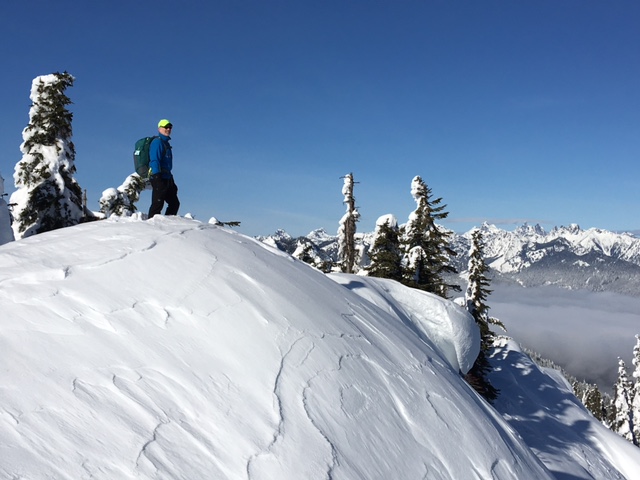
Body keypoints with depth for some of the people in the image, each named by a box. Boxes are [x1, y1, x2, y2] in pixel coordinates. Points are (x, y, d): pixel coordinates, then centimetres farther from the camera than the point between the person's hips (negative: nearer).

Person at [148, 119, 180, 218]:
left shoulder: (166, 143, 22)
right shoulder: (157, 142, -6)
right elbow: (154, 160, -15)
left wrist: (172, 182, 22)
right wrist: (157, 177, -24)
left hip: (167, 179, 10)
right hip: (159, 178, -10)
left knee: (174, 203, 11)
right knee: (158, 204, -12)